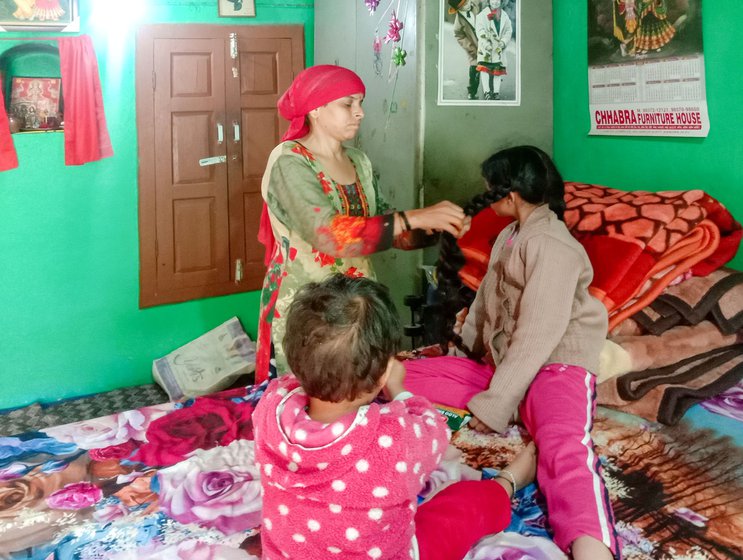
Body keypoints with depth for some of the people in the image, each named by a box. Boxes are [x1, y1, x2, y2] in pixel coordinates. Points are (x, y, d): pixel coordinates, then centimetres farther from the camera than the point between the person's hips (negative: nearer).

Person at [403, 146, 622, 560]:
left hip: (555, 366, -9)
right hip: (501, 365, 10)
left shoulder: (551, 246, -13)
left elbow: (538, 336, -19)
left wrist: (495, 403, -18)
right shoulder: (509, 236, 16)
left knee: (564, 446, -42)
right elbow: (487, 299, 26)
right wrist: (466, 348, 33)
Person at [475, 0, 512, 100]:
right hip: (486, 48, -3)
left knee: (498, 69, 3)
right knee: (485, 69, -13)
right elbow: (480, 31, -7)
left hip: (499, 48, 4)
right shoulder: (482, 15, 2)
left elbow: (509, 31, 10)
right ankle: (487, 92, -10)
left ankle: (496, 92, 9)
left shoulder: (504, 16, 15)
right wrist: (486, 44, -19)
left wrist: (503, 43, -7)